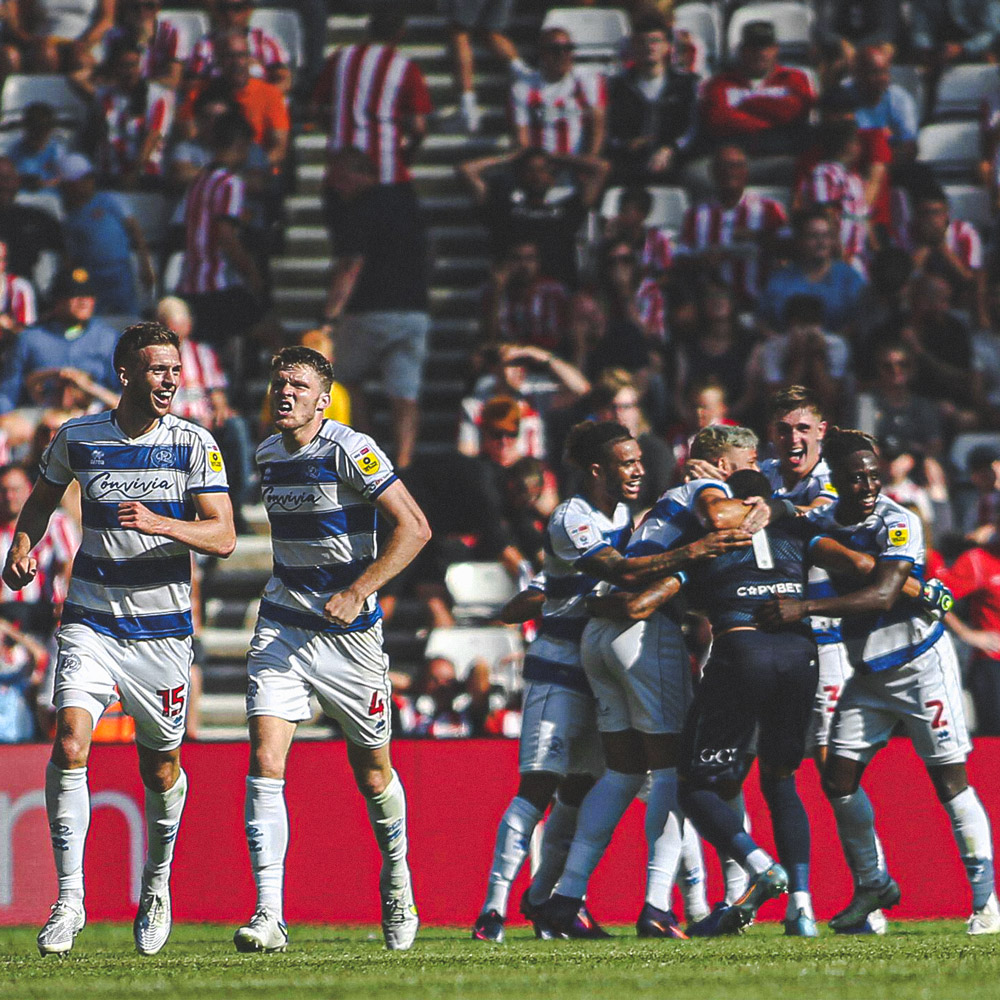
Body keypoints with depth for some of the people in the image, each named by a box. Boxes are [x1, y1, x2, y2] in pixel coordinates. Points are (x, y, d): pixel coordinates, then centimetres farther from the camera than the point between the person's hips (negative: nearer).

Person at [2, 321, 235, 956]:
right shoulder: (77, 438, 0)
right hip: (91, 620, 0)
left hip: (163, 624, 0)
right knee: (70, 742, -19)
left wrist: (160, 523, -27)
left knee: (160, 767, 9)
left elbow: (222, 536, -10)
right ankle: (70, 899, -14)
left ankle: (157, 883, 35)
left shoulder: (194, 444, -4)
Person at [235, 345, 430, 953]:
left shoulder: (351, 451, -13)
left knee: (372, 771, 10)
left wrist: (357, 593, -22)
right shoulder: (268, 456, 7)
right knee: (265, 764, -14)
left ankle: (396, 879, 40)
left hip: (351, 631, -4)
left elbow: (415, 528, -16)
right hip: (283, 626, 4)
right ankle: (269, 917, -17)